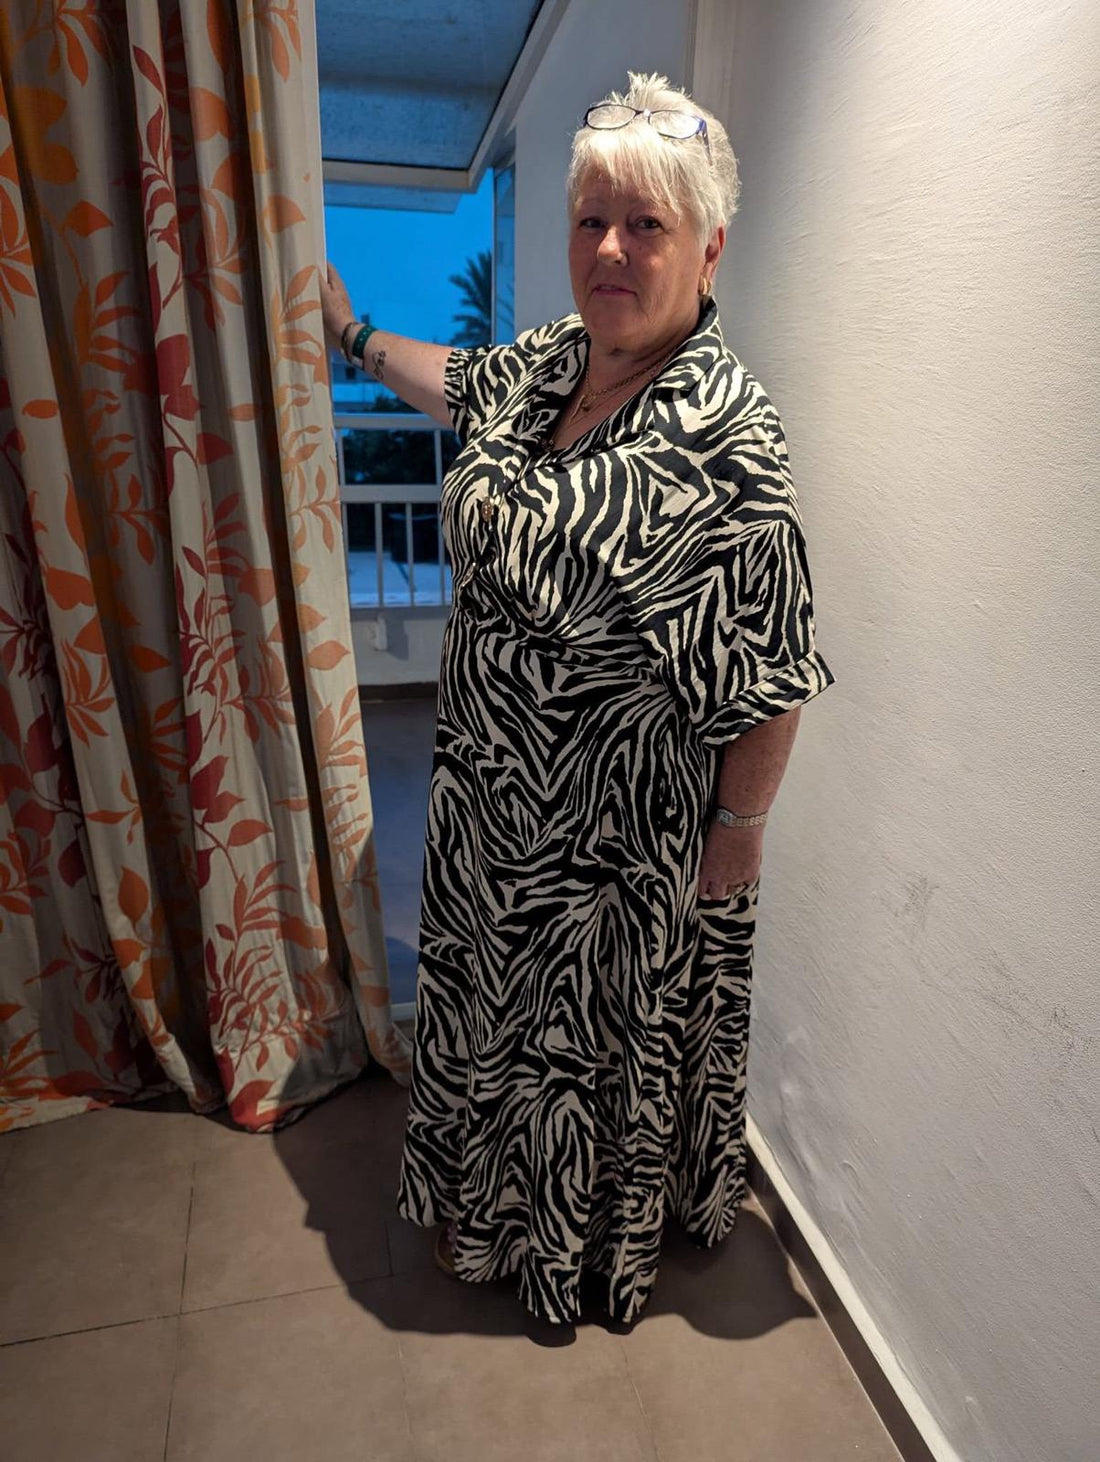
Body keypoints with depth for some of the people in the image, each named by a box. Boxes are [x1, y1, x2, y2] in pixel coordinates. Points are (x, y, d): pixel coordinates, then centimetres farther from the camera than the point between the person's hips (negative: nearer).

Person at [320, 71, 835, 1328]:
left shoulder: (725, 431, -23)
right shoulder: (548, 360, 1)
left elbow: (770, 670, -21)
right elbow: (455, 383, 24)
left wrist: (739, 831, -15)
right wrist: (350, 334, 32)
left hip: (617, 822, -8)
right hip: (489, 785, 8)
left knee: (606, 1023, 17)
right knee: (488, 991, 26)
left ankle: (603, 1234, 51)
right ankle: (489, 1201, 58)